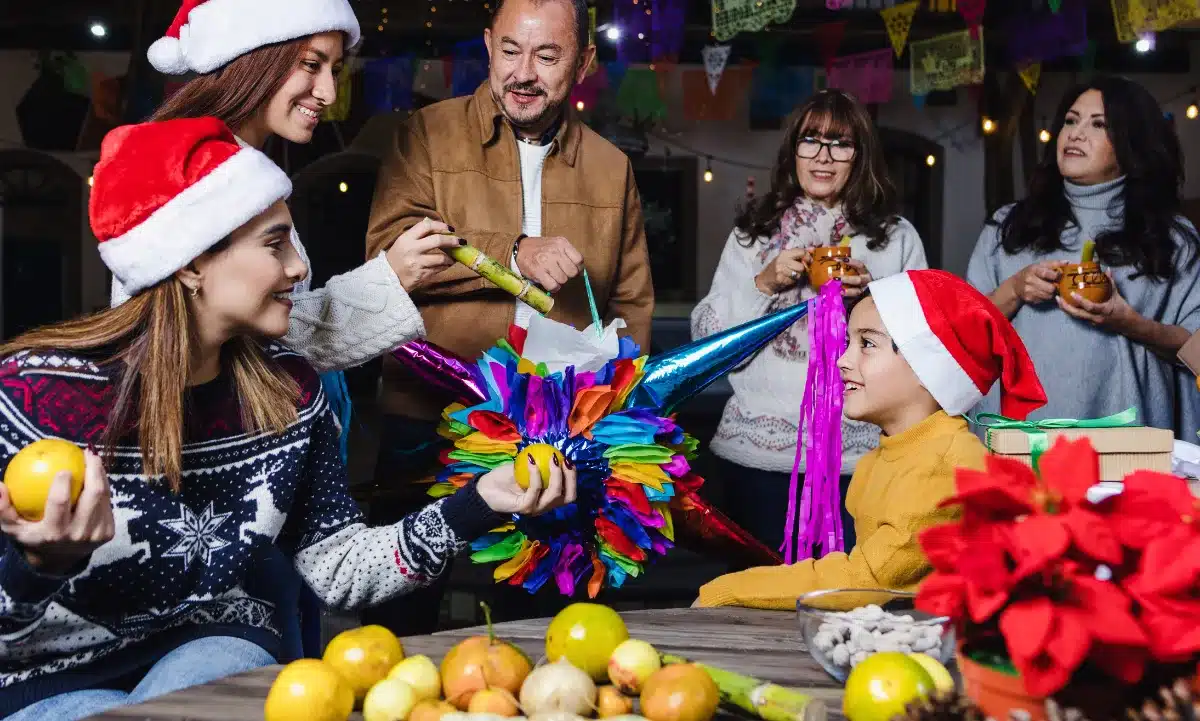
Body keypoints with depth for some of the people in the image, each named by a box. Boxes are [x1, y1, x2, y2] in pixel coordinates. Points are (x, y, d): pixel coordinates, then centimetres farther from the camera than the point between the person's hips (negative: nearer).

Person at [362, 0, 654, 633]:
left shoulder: (611, 168, 9)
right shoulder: (428, 135, 1)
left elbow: (632, 303, 14)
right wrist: (515, 253, -22)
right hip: (428, 422, -2)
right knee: (403, 612, 10)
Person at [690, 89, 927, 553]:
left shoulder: (897, 238, 6)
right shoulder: (752, 233, 8)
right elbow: (703, 334, 4)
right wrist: (762, 284, -9)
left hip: (857, 459, -1)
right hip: (755, 451, 1)